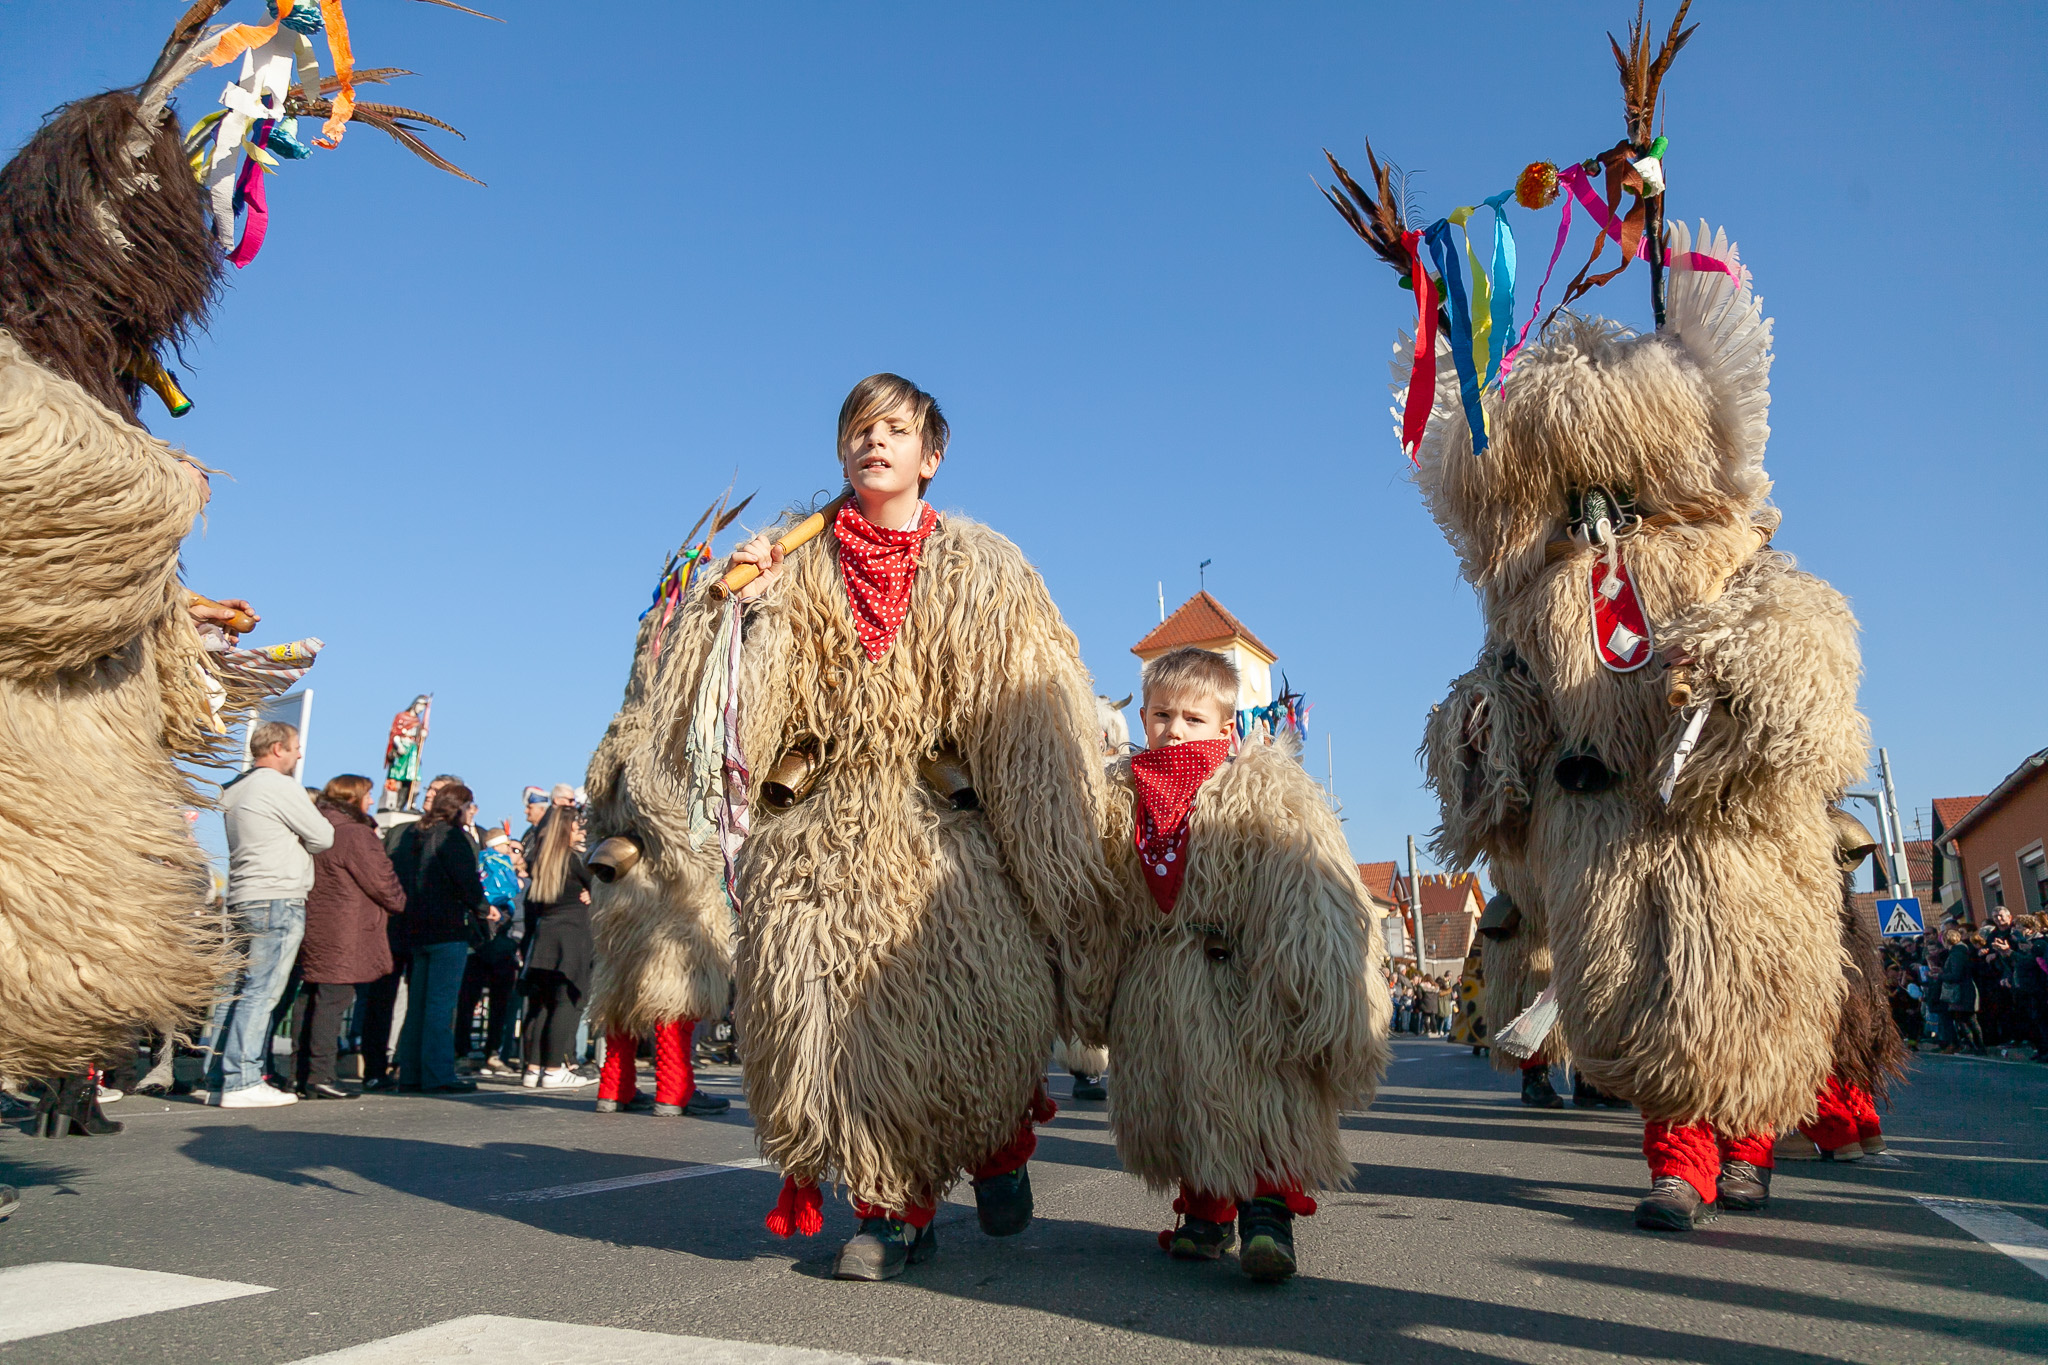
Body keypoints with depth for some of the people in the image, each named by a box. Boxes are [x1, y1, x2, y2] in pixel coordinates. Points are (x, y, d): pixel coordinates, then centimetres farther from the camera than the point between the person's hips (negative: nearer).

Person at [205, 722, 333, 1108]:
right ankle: (241, 1083, -10)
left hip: (240, 899, 9)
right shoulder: (280, 787, -10)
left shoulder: (234, 790, 18)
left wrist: (288, 838, 10)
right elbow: (323, 837, -6)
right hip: (277, 900, -9)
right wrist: (299, 837, 12)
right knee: (261, 992, -9)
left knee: (234, 989, 10)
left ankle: (218, 1080, 13)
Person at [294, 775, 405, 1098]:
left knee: (309, 998, 12)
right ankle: (319, 1076, -8)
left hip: (314, 930, 9)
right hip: (343, 935, -9)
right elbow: (382, 881, -11)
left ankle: (301, 1073, 16)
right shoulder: (356, 834, -12)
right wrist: (401, 903, 9)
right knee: (334, 999, -7)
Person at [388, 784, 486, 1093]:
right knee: (441, 1004, -6)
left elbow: (396, 875, 17)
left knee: (418, 1003, 13)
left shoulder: (409, 834, 13)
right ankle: (438, 1076, -4)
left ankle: (410, 1073, 17)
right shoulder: (451, 837, -11)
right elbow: (468, 881, -15)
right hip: (449, 929, -8)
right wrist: (482, 909, 2)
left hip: (416, 929, 8)